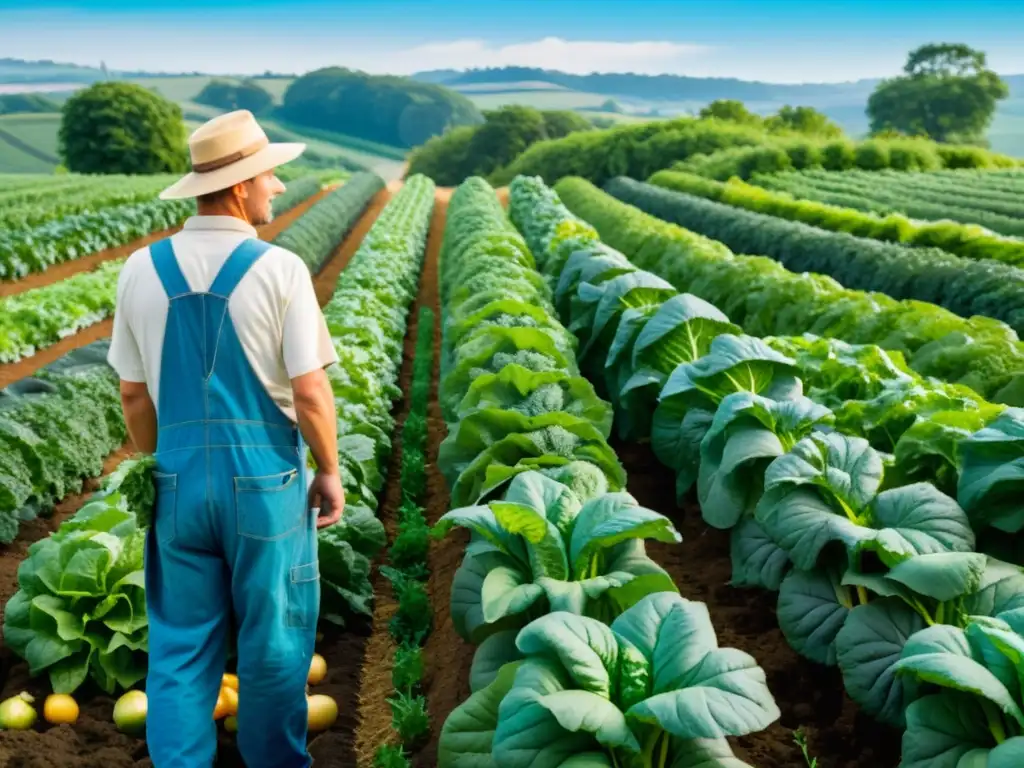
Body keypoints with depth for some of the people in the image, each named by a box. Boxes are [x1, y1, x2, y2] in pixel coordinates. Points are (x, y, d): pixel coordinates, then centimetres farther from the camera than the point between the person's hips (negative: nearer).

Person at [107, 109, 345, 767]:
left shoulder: (142, 269, 0)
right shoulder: (279, 270, -13)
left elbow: (135, 397, 5)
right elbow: (310, 392, -13)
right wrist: (330, 471, 1)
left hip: (180, 477, 4)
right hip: (265, 479, -3)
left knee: (181, 646, 14)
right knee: (273, 643, 13)